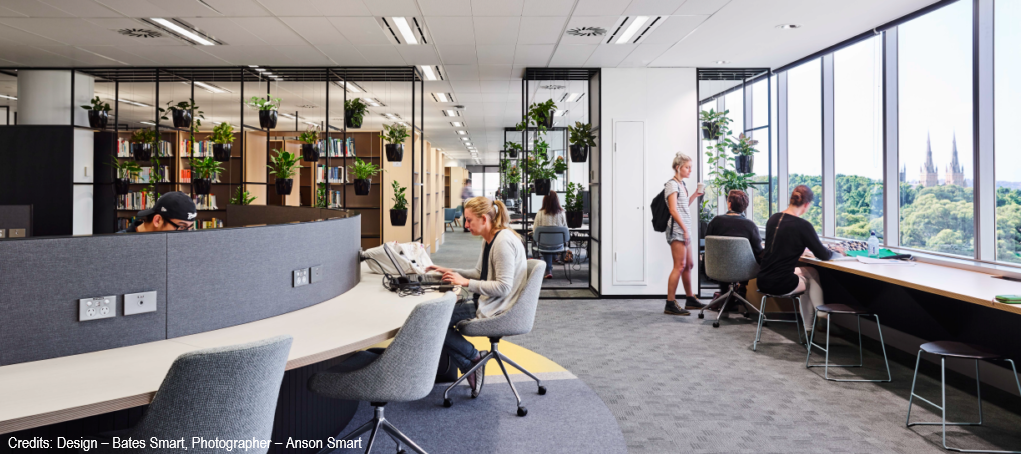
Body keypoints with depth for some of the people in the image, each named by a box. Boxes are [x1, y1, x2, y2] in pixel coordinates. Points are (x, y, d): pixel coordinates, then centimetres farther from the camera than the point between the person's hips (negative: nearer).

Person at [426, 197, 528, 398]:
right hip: (484, 301, 10)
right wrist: (450, 271, 10)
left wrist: (466, 282, -22)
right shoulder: (489, 240, 10)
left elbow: (503, 287, -26)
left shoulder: (504, 241, -21)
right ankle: (471, 368, 7)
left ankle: (475, 357, 5)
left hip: (494, 309, -10)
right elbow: (480, 273, 21)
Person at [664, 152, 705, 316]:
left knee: (689, 265, 13)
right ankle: (670, 304, -9)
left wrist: (695, 195, 16)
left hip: (685, 229, 10)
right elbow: (673, 210, -16)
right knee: (679, 265, -12)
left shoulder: (681, 184, 18)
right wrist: (685, 229, -18)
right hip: (677, 229, -10)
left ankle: (690, 299, 24)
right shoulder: (672, 184, -9)